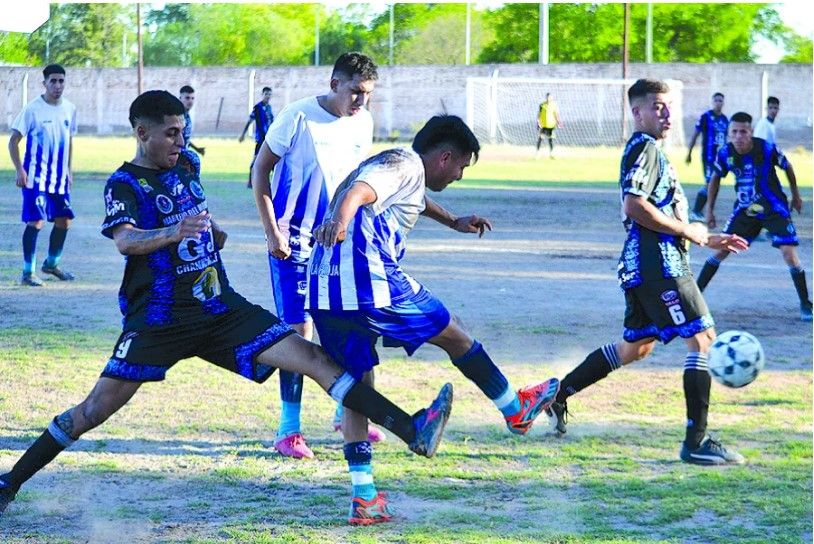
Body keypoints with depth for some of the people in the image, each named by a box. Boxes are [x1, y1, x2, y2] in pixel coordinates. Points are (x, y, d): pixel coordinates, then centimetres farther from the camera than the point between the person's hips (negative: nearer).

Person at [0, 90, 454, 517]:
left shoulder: (187, 163, 10)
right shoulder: (124, 183, -9)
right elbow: (125, 240, -30)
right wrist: (173, 232, -47)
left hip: (221, 309, 5)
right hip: (158, 319, -5)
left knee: (312, 357, -8)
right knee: (101, 404, -10)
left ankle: (414, 432, -15)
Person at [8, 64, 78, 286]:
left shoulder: (69, 109, 7)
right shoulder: (33, 109, -11)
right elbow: (13, 140, -8)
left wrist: (68, 170, 17)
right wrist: (20, 171, -15)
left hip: (60, 178, 6)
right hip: (36, 178, -6)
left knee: (64, 220, 11)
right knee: (36, 221, -10)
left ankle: (51, 263, 31)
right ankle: (28, 272, -4)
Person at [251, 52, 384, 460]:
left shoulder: (363, 123, 3)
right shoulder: (298, 117, -14)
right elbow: (260, 170, -7)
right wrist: (271, 231, -12)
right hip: (295, 240, -6)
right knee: (299, 328, -8)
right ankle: (288, 429, -2)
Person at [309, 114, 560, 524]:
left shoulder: (388, 162, 27)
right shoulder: (408, 164, -2)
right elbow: (359, 191, -23)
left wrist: (453, 222, 58)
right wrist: (339, 221, -41)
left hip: (324, 290, 9)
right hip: (372, 283, -9)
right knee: (454, 336, 13)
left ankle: (364, 497, 7)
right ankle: (516, 410, 31)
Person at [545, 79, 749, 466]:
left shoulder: (651, 150, 22)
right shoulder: (644, 147, -10)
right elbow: (635, 206, -22)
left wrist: (709, 240, 22)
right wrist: (687, 230, -14)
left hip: (643, 264, 10)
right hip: (659, 263, -10)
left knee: (635, 346, 20)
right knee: (702, 336, -10)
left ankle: (559, 393, 26)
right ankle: (696, 442, -12)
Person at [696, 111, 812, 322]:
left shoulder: (767, 149, -21)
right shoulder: (725, 154, -13)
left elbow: (787, 167, -1)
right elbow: (715, 178, 7)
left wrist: (795, 195, 10)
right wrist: (710, 210, 9)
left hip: (774, 209, -3)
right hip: (744, 210, 3)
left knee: (789, 252, -12)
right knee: (722, 249, -1)